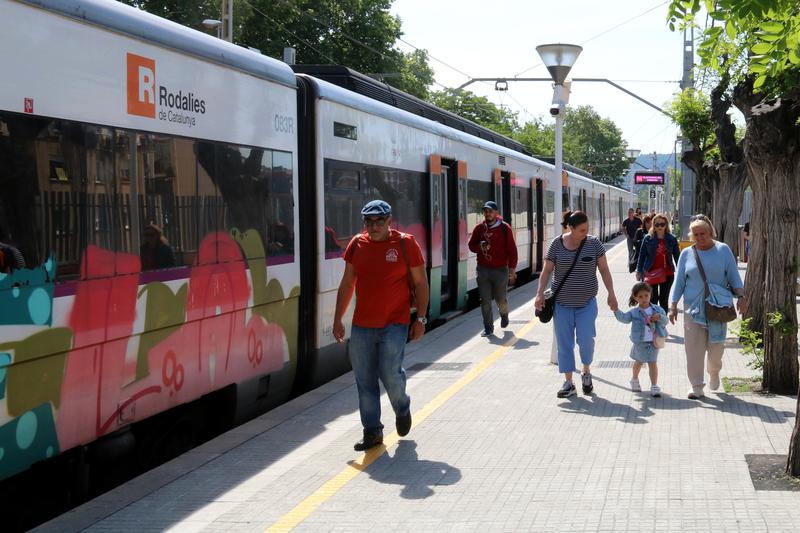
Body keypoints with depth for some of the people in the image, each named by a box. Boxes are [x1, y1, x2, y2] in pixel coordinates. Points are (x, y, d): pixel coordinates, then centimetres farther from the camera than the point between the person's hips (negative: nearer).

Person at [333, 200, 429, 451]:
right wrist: (338, 319, 11)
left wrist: (420, 319, -4)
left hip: (394, 324, -4)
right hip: (362, 325, 4)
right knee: (364, 381, 4)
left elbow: (420, 283, 1)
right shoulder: (357, 244, 6)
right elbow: (347, 284, 13)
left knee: (390, 374, -11)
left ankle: (402, 410, 21)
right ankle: (372, 431, 16)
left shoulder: (405, 244, -3)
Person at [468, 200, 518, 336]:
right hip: (483, 269, 2)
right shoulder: (479, 228, 4)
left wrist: (512, 269, -7)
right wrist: (480, 247, -10)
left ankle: (504, 315, 41)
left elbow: (511, 249, -3)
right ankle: (488, 328, 10)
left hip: (500, 269, -2)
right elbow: (471, 245, 13)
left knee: (501, 299, 9)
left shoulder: (505, 228, -5)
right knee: (485, 301, 1)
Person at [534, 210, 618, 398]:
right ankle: (568, 383, 12)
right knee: (564, 343, 3)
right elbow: (546, 270, -1)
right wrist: (540, 293, -10)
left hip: (586, 303, -1)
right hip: (562, 303, 1)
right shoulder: (557, 244, -3)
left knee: (586, 339, -9)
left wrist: (611, 294, -4)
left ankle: (587, 373, 18)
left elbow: (604, 270, 1)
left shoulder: (593, 243, -3)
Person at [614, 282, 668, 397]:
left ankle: (654, 386, 3)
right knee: (639, 361, 19)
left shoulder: (657, 309, -2)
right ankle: (634, 379, 44)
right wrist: (616, 310, -35)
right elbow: (624, 318, -20)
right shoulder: (634, 312, -9)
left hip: (654, 342, 0)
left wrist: (660, 317, -22)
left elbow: (665, 321, -1)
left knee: (653, 363, -3)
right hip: (640, 343, 0)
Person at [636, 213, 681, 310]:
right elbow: (642, 255, 2)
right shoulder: (648, 238, -4)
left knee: (664, 300, 10)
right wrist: (639, 271, 0)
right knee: (653, 299, 3)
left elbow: (677, 256, 3)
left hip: (667, 273, 1)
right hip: (651, 273, -1)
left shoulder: (672, 239, -2)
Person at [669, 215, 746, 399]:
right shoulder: (686, 254, 6)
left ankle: (714, 372, 33)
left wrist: (741, 296, -6)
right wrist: (673, 306, 3)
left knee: (716, 346, 2)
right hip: (693, 307, 1)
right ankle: (696, 386, 4)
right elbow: (679, 281, 9)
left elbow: (734, 277, 5)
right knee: (693, 348, -4)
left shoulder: (723, 250, 3)